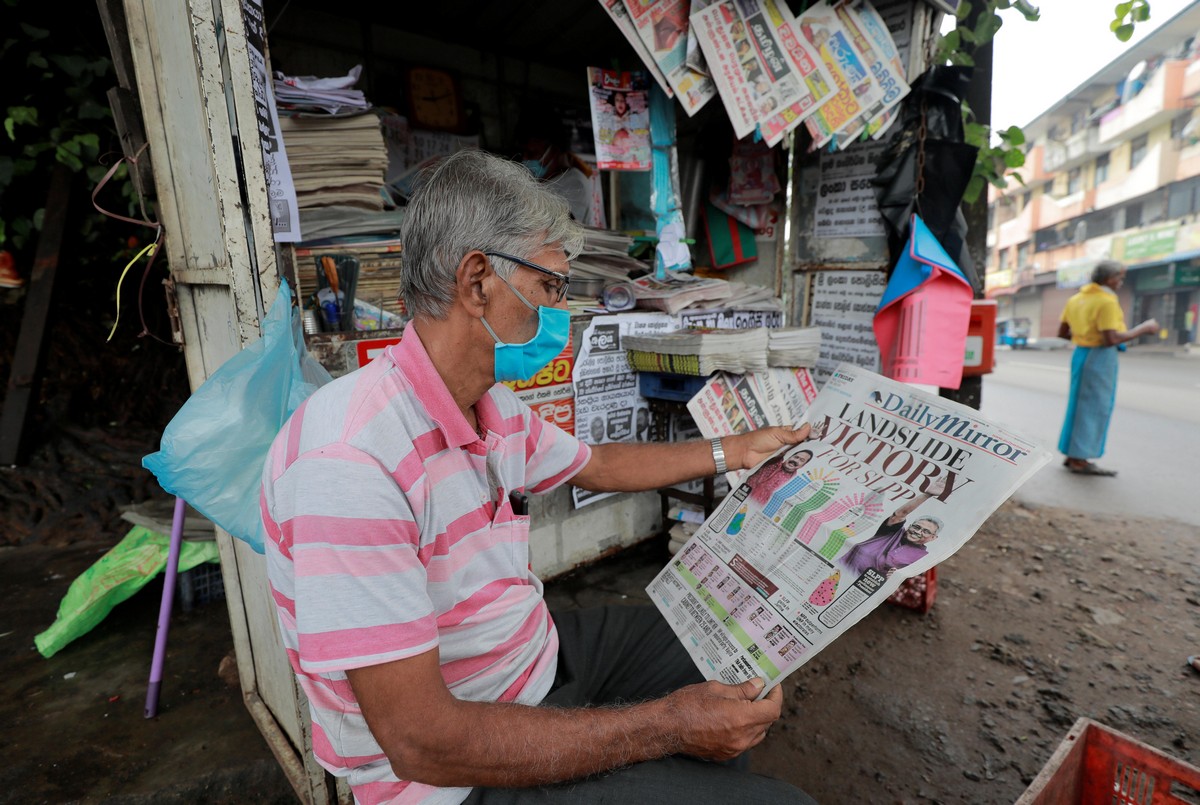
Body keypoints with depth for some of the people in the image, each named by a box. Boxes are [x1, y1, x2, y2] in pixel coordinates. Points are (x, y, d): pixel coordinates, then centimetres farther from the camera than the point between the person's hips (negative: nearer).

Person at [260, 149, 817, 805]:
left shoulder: (494, 407, -3)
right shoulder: (350, 458, -32)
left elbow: (598, 465, 14)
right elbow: (421, 742, -29)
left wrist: (734, 451, 18)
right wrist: (666, 724, -24)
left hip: (538, 651, 8)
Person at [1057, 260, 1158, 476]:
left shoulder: (1075, 299, 8)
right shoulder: (1107, 302, -15)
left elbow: (1062, 333, 13)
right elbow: (1111, 339, -21)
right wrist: (1143, 328, -10)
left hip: (1081, 353, 8)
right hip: (1099, 357, -8)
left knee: (1080, 405, 14)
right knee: (1093, 407, -1)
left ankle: (1072, 456, 19)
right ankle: (1080, 460, 4)